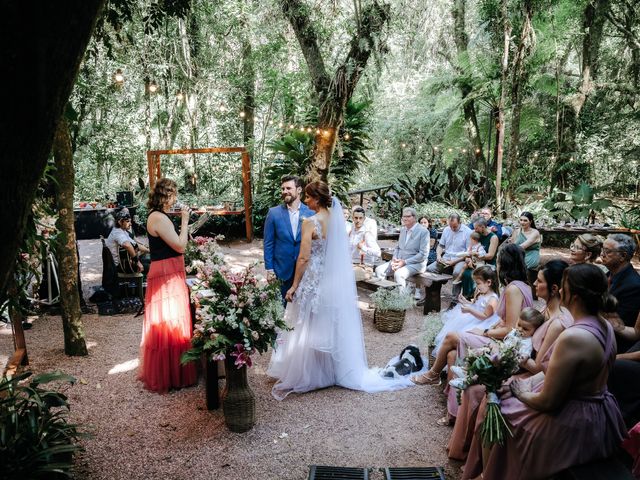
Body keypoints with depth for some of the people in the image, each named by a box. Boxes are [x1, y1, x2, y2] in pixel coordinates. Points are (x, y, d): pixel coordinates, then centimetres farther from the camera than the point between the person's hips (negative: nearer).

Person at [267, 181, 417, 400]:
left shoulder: (310, 222, -17)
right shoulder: (336, 218, 2)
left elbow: (303, 258, -18)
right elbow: (339, 252, 9)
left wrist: (294, 285, -10)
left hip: (314, 281, -7)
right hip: (336, 281, 7)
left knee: (310, 330, 5)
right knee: (333, 325, 18)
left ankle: (303, 376, 18)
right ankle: (335, 370, 33)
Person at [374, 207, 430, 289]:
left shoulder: (423, 232, -9)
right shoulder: (403, 230, 14)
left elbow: (423, 254, -14)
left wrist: (405, 262, -20)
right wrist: (394, 259, -3)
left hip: (416, 263, -7)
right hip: (399, 261, 7)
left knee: (398, 274, -34)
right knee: (379, 270, -11)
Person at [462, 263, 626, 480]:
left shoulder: (572, 338, -30)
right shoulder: (605, 326, -2)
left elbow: (547, 402, -25)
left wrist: (522, 392, -4)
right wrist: (529, 384, 7)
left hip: (573, 428, -8)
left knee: (497, 411, 11)